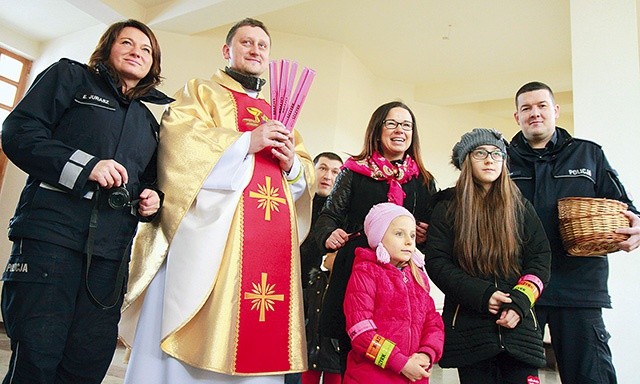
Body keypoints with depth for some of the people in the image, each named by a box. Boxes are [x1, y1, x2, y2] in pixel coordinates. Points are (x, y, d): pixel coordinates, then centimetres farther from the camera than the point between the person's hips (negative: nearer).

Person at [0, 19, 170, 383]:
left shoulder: (150, 118, 24)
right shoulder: (71, 75, 12)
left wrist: (152, 199, 6)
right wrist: (84, 165, -13)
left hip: (112, 250, 4)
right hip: (52, 232, -4)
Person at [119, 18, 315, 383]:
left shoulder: (279, 114, 28)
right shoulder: (201, 91, 16)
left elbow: (307, 175, 21)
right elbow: (178, 138, -4)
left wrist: (293, 164, -1)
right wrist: (246, 141, -10)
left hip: (272, 243, 4)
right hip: (209, 230, -4)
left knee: (256, 340, 2)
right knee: (197, 337, -8)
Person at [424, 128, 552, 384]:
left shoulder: (520, 207, 10)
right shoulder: (447, 208, 3)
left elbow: (540, 258, 5)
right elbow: (436, 261, -5)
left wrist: (521, 300, -10)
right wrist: (481, 294, -15)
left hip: (518, 323, 2)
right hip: (467, 327, -1)